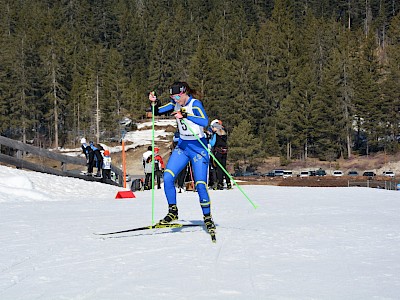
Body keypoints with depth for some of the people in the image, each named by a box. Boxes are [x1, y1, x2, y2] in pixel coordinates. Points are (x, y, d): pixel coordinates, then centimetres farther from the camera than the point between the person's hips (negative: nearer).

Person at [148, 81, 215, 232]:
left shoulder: (195, 104, -18)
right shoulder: (176, 104, 2)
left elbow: (204, 121, -35)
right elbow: (157, 112, 12)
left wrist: (185, 115, -43)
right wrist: (154, 102, -9)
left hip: (198, 148, -6)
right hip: (182, 146, 6)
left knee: (200, 185, -10)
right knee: (167, 177, -10)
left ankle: (208, 218, 6)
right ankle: (173, 211, 3)